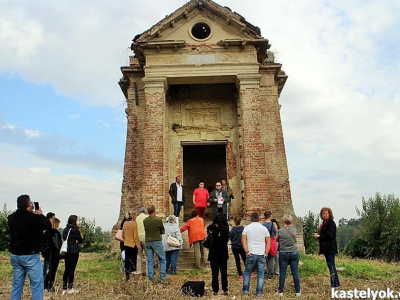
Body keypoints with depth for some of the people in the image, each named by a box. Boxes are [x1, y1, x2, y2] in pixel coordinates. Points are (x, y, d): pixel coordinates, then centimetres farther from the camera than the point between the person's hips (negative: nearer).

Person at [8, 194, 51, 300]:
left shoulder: (11, 218, 2)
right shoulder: (34, 217, -18)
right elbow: (48, 225, -5)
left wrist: (31, 213, 14)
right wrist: (40, 215, 7)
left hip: (15, 256, 7)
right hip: (30, 256, -7)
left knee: (16, 285, 14)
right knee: (37, 285, -1)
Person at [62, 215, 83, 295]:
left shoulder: (65, 229, 8)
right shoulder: (75, 230, -11)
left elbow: (64, 239, 16)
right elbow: (80, 240, -5)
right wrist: (80, 233, 5)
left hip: (66, 251, 6)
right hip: (74, 251, -6)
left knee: (66, 269, 9)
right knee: (72, 269, 0)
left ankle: (64, 289, 11)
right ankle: (70, 288, 5)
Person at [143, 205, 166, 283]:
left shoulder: (145, 221, 1)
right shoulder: (158, 219, -10)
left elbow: (146, 230, 8)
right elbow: (163, 231, 0)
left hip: (148, 242, 4)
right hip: (157, 241, -4)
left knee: (150, 261, 9)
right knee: (162, 260, 7)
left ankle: (151, 279, 10)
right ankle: (162, 279, 3)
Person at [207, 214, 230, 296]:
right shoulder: (226, 228, -8)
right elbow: (227, 239, -5)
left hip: (214, 252, -1)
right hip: (223, 253, 1)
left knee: (214, 272, 6)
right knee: (224, 271, 9)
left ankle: (215, 290, 12)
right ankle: (225, 290, 14)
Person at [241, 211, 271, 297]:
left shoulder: (247, 227, 1)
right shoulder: (264, 228, 6)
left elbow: (243, 240, -8)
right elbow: (268, 242, 3)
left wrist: (246, 251, -7)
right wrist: (266, 252, 3)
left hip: (251, 254, -1)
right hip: (261, 254, 1)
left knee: (247, 272, 12)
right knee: (260, 274, 8)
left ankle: (245, 290, 15)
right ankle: (259, 292, 10)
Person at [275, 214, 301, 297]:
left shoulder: (280, 231, -11)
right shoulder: (294, 230, -3)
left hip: (283, 254, -2)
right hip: (294, 253, 2)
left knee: (282, 273, 6)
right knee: (295, 273, 7)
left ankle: (280, 291, 12)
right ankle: (298, 291, 14)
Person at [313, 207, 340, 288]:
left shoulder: (331, 223, -13)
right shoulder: (324, 223, 15)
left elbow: (330, 235, -21)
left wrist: (319, 236, -18)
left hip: (330, 248, -10)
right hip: (326, 248, 10)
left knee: (331, 265, -6)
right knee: (330, 265, 14)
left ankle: (335, 284, 0)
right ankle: (336, 283, 22)